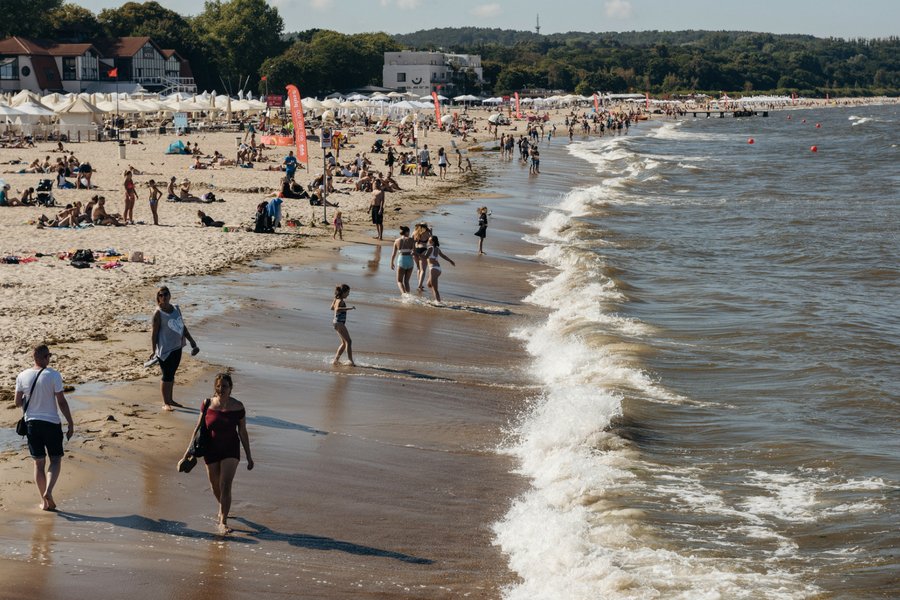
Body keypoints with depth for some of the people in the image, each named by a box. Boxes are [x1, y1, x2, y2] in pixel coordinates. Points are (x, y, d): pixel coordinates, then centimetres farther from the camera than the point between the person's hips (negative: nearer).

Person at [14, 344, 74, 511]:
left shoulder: (22, 376, -2)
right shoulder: (53, 375, -12)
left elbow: (18, 402, 5)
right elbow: (61, 402, -12)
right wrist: (70, 423, -5)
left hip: (32, 423, 3)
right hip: (51, 423, -3)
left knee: (39, 462, 12)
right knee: (56, 459, 10)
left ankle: (45, 501, 14)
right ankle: (48, 491, -14)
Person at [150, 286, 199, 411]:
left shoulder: (176, 309, 9)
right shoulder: (158, 313, -11)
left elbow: (183, 326, 18)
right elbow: (154, 332, -12)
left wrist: (191, 341, 19)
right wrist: (154, 351, -15)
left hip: (177, 347, 7)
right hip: (165, 349, -7)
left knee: (172, 375, 15)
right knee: (167, 376, -3)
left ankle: (170, 400, 26)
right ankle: (165, 403, 6)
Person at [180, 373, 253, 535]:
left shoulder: (237, 407, -9)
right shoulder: (207, 404, -6)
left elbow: (243, 432, 0)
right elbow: (199, 428, 4)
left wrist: (249, 457, 4)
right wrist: (190, 450, 4)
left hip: (230, 450, -2)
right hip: (211, 450, 2)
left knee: (225, 486, -14)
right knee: (215, 487, 16)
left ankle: (223, 522, -10)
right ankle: (222, 508, 46)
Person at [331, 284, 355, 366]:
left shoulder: (337, 299, 10)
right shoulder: (340, 301, -18)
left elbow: (332, 308, 25)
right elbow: (337, 309, -37)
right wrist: (348, 308, -41)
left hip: (337, 322, 10)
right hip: (339, 323, -10)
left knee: (344, 343, 16)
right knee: (348, 341, -12)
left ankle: (335, 360, 18)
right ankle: (351, 361, -16)